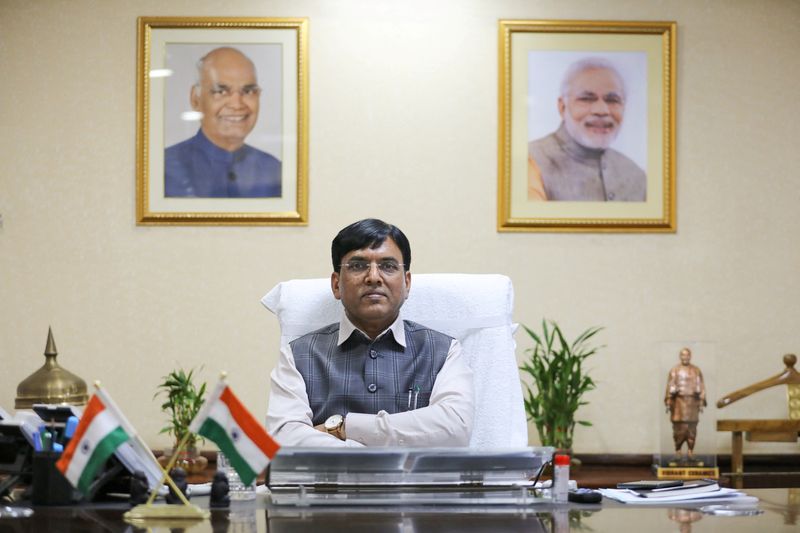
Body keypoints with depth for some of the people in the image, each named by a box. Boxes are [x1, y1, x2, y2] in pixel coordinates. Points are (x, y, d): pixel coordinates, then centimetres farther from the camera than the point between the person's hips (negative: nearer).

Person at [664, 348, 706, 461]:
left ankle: (690, 452, 2)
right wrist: (668, 402, -6)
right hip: (679, 401, -2)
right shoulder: (675, 370, 5)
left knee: (691, 428, -1)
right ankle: (677, 450, 3)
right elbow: (670, 387, 1)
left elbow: (701, 387, 9)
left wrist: (701, 402, 2)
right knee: (679, 428, -6)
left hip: (692, 401, 2)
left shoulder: (696, 371, 10)